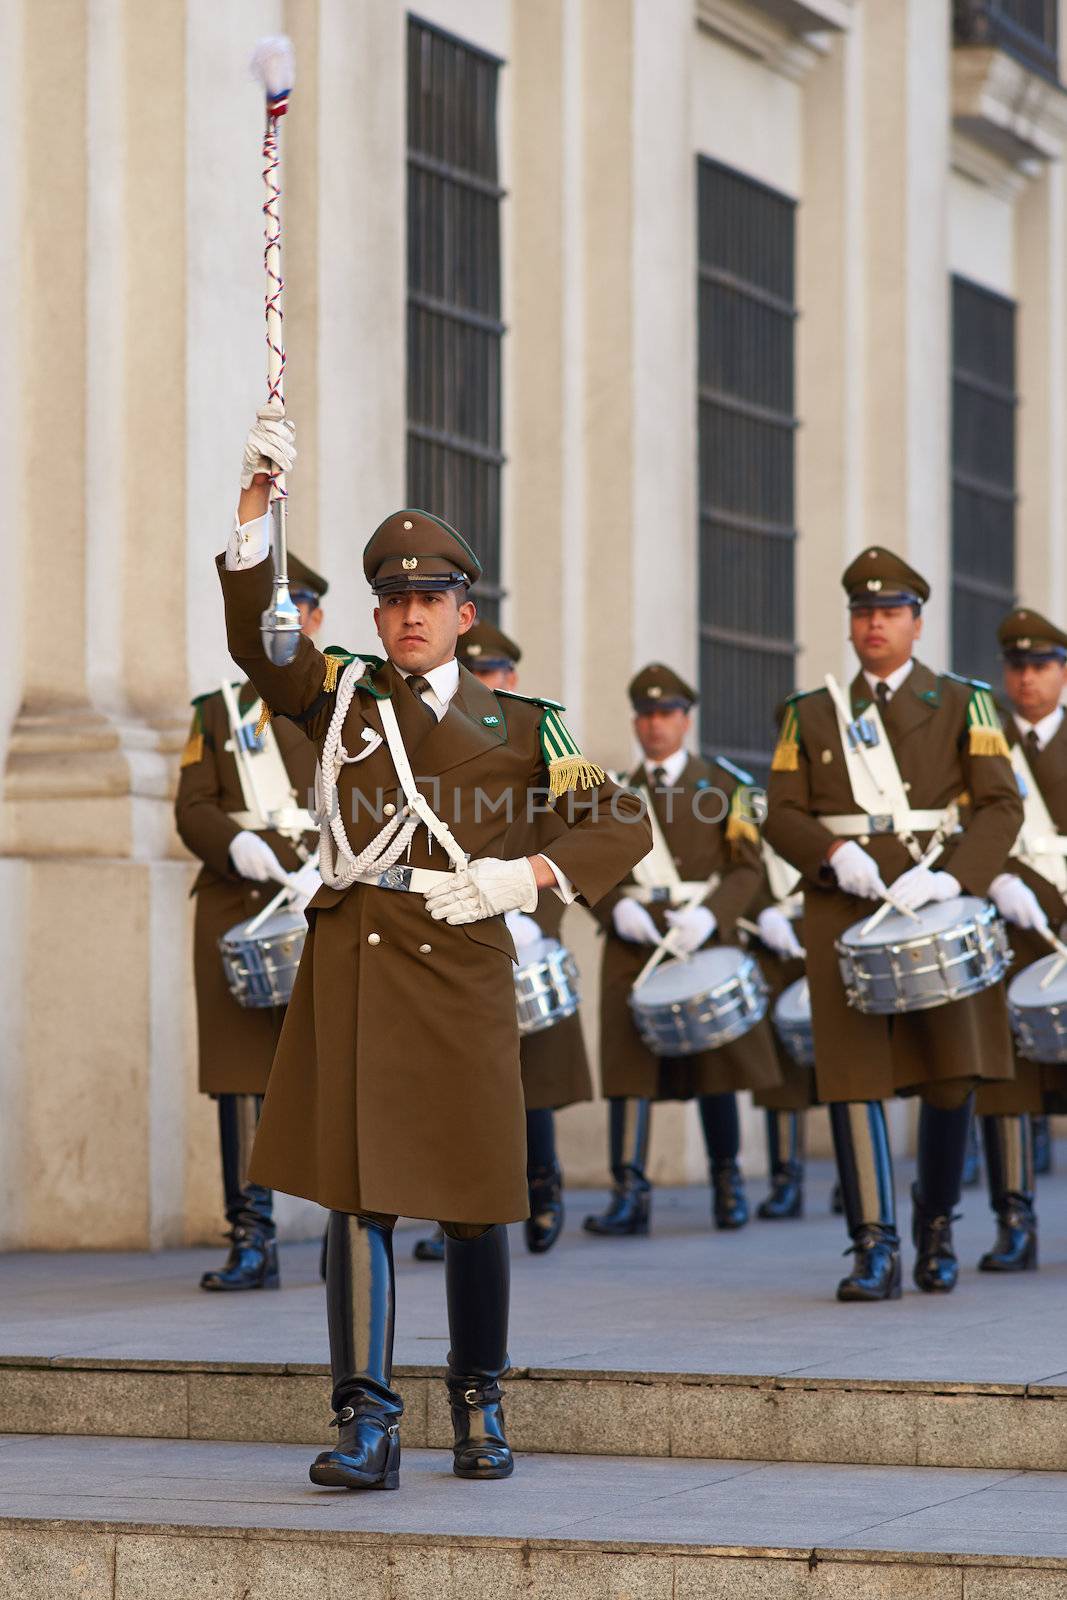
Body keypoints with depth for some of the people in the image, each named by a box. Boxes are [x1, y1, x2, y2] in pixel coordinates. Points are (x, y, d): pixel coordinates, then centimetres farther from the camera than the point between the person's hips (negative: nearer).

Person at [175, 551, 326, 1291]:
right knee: (243, 1072, -2)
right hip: (236, 909, 2)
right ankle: (253, 1241, 1)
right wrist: (236, 844, -14)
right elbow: (192, 811, 6)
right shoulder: (219, 711, 15)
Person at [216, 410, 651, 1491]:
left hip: (461, 966, 0)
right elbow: (253, 636, -6)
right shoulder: (340, 695, 11)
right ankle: (365, 1425, -4)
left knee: (474, 1199, 5)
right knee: (355, 1191, -5)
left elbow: (622, 825, 10)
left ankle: (479, 1407, 22)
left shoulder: (517, 728, 11)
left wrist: (526, 876, -7)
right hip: (352, 965, 0)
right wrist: (256, 497, -17)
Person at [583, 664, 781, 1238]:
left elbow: (746, 869, 0)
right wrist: (617, 908, -10)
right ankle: (629, 1193, -7)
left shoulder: (723, 786, 6)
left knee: (716, 1062, 3)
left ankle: (727, 1182, 19)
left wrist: (708, 915, -16)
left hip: (703, 939, -2)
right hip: (633, 941, 2)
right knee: (627, 1061, -7)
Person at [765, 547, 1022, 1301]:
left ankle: (937, 1226, 18)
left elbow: (1001, 805, -2)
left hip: (937, 905, -1)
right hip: (845, 911, 1)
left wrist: (952, 878, -18)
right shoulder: (813, 715, 14)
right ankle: (875, 1251, -5)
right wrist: (834, 853, -13)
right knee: (854, 1072, -6)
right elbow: (783, 815, 8)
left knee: (952, 1070, -3)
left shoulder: (963, 703, 8)